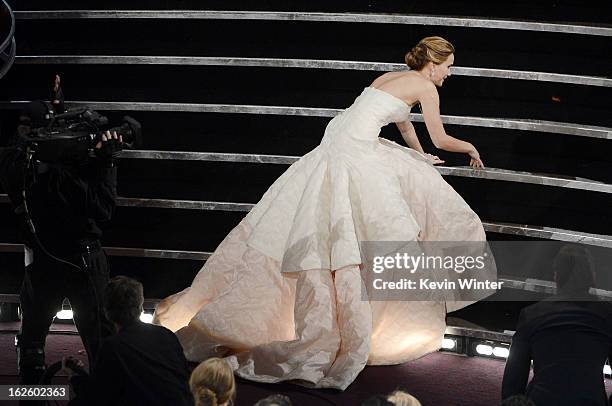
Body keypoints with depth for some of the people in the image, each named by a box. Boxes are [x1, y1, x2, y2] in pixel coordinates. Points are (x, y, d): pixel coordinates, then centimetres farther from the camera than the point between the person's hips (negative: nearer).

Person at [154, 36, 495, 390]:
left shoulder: (393, 78, 24)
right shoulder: (425, 86, -1)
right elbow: (441, 140, 7)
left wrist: (420, 155, 58)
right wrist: (470, 147, 28)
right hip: (351, 157, -9)